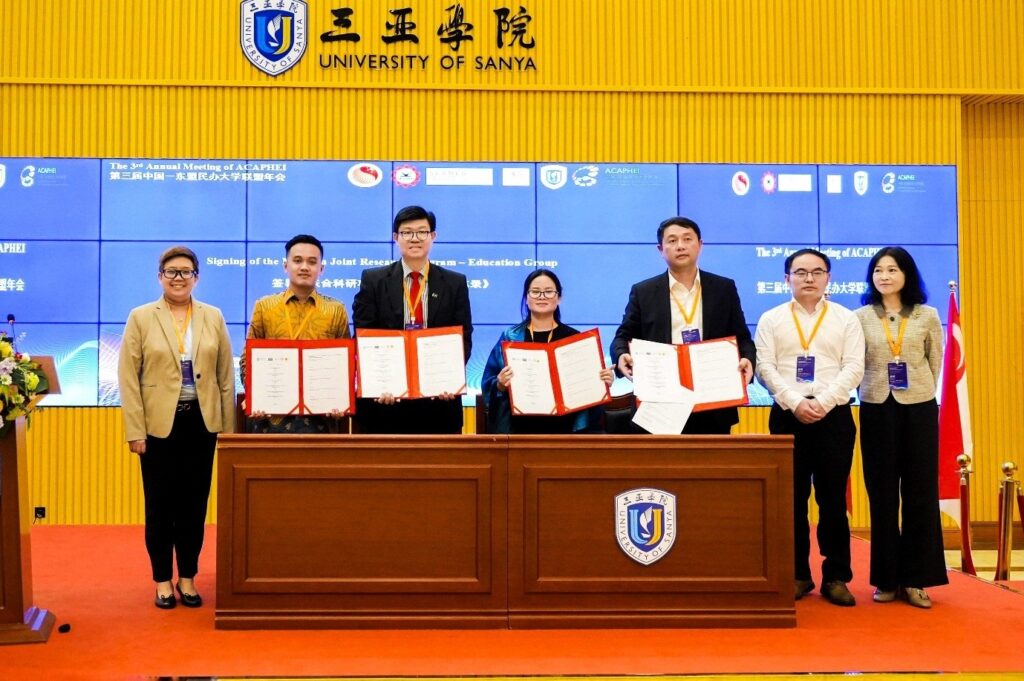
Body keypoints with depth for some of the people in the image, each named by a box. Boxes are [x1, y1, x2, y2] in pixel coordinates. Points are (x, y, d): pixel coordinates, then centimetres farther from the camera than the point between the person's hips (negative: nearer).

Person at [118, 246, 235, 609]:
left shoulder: (213, 317, 6)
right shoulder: (141, 317, -1)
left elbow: (226, 375, 6)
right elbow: (128, 377, -3)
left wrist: (229, 426, 2)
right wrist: (135, 430, -9)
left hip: (201, 424, 2)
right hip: (159, 425, -2)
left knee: (195, 504, 8)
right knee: (161, 505, 6)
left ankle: (188, 578, 20)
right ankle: (162, 580, 18)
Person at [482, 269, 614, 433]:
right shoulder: (510, 337, 5)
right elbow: (488, 385, 3)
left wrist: (603, 381, -13)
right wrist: (500, 385, -18)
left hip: (564, 427, 0)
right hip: (520, 427, 0)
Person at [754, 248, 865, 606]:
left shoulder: (846, 319, 8)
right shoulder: (771, 320, 9)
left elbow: (853, 368, -1)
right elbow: (765, 368, 0)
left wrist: (822, 403, -14)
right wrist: (795, 403, -14)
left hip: (834, 415, 0)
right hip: (787, 415, 1)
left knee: (833, 499, 1)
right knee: (791, 498, 3)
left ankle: (836, 577, 8)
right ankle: (797, 575, 12)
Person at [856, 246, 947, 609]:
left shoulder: (927, 316, 3)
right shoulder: (860, 317, 2)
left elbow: (935, 362, 8)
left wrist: (920, 392, 6)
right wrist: (873, 389, -1)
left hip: (919, 408, 0)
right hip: (877, 409, 0)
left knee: (920, 492, 2)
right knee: (882, 494, 4)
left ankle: (915, 578, 10)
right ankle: (887, 578, 12)